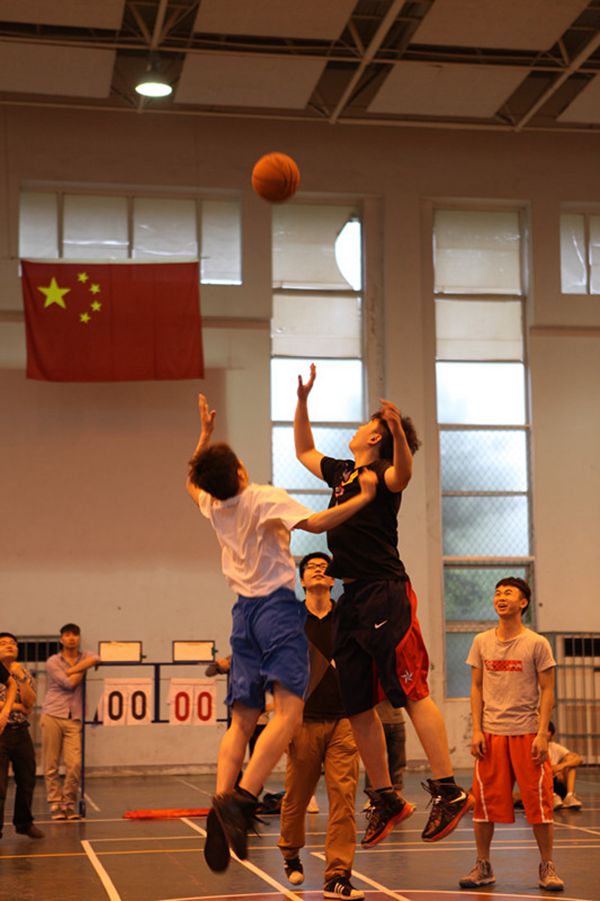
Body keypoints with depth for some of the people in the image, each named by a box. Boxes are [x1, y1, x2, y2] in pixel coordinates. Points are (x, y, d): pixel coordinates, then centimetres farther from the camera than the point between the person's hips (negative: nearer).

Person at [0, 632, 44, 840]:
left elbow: (30, 702, -1)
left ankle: (24, 823, 28)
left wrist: (21, 678, -14)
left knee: (27, 780, 11)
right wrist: (17, 706, -8)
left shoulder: (24, 674, 11)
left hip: (21, 731, 5)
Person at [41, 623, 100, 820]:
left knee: (75, 764, -8)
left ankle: (70, 803, 8)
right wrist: (83, 669, 4)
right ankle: (55, 802, 11)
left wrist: (69, 671, -14)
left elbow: (95, 659, -14)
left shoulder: (85, 656, 12)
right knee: (51, 765, -1)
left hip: (74, 719, 2)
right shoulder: (52, 662, 3)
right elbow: (69, 683, -9)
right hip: (52, 716, -2)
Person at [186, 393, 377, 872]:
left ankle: (221, 804, -10)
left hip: (244, 613, 7)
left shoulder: (213, 506, 12)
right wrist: (364, 497, -12)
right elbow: (314, 523, -19)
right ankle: (241, 800, -31)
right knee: (288, 710, -16)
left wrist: (205, 434, 37)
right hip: (277, 606, -7)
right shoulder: (265, 498, -6)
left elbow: (192, 483, 35)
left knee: (242, 720, 6)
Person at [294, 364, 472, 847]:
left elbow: (402, 475, -30)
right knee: (358, 705, 8)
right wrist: (303, 400, 30)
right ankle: (386, 798, 16)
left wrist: (398, 431, -46)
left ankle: (449, 791, -12)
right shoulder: (343, 472, 19)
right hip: (353, 601, 9)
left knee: (412, 692, -13)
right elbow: (304, 451, 37)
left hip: (385, 595, -9)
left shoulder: (381, 475, -5)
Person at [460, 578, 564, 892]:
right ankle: (482, 866, 15)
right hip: (491, 733, 3)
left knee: (539, 801, -1)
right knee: (484, 801, 3)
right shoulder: (482, 642, 7)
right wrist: (476, 730, 1)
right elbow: (477, 687, 10)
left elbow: (547, 691, -1)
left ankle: (547, 867, 12)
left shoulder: (537, 644, -1)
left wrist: (542, 734, -9)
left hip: (527, 733, -2)